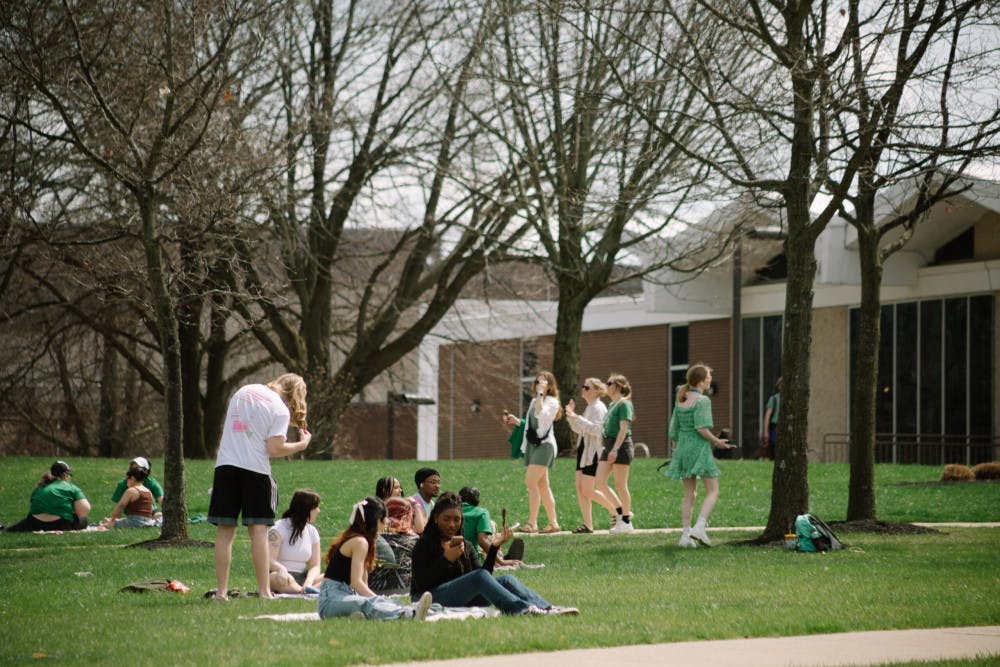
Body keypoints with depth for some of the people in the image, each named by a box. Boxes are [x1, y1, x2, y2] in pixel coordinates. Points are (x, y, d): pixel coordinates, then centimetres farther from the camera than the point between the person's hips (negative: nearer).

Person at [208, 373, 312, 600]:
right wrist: (302, 444, 2)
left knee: (224, 531, 4)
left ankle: (221, 591, 1)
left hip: (225, 464, 4)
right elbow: (274, 449, -10)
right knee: (258, 530, 1)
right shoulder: (280, 410, -3)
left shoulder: (244, 391, 14)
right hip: (255, 469, -4)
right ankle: (264, 591, -3)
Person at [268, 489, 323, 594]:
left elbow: (315, 565, 4)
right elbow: (269, 560, -15)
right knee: (279, 578, -41)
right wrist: (281, 569, -39)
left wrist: (309, 581, -19)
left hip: (302, 578, 5)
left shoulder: (312, 532, 12)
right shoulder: (279, 529, -4)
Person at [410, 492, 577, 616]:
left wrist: (494, 547, -1)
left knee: (506, 580, -14)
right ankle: (522, 609, -46)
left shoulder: (467, 546, 18)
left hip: (462, 601, 6)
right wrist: (446, 559, -20)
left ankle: (547, 608, -33)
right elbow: (421, 584, -13)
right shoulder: (424, 545, -1)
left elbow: (484, 578, 6)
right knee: (479, 576, -30)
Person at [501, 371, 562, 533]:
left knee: (531, 482, -18)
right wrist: (516, 421, 12)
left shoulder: (552, 402, -5)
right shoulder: (534, 401, 19)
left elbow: (540, 414, -25)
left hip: (544, 445, -9)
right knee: (542, 485, 9)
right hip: (532, 444, 9)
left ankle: (532, 523, -21)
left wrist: (540, 393, -16)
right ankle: (553, 523, 14)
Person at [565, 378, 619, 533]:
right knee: (580, 488, 3)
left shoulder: (598, 408, -12)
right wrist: (571, 415, 7)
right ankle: (588, 524, 4)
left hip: (594, 452, -10)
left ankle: (616, 512, 6)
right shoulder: (589, 408, 18)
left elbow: (596, 429, -24)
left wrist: (577, 417, -26)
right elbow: (578, 429, 21)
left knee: (588, 490, -10)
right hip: (584, 450, 10)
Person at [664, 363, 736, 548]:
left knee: (689, 494, 12)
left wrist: (677, 450, 24)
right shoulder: (703, 401, -11)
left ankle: (685, 534, 7)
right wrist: (717, 442, -8)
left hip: (682, 448, 7)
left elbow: (674, 432, 15)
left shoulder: (680, 401, 12)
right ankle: (699, 527, -16)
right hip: (699, 449, -7)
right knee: (713, 491, 0)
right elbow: (702, 428, -20)